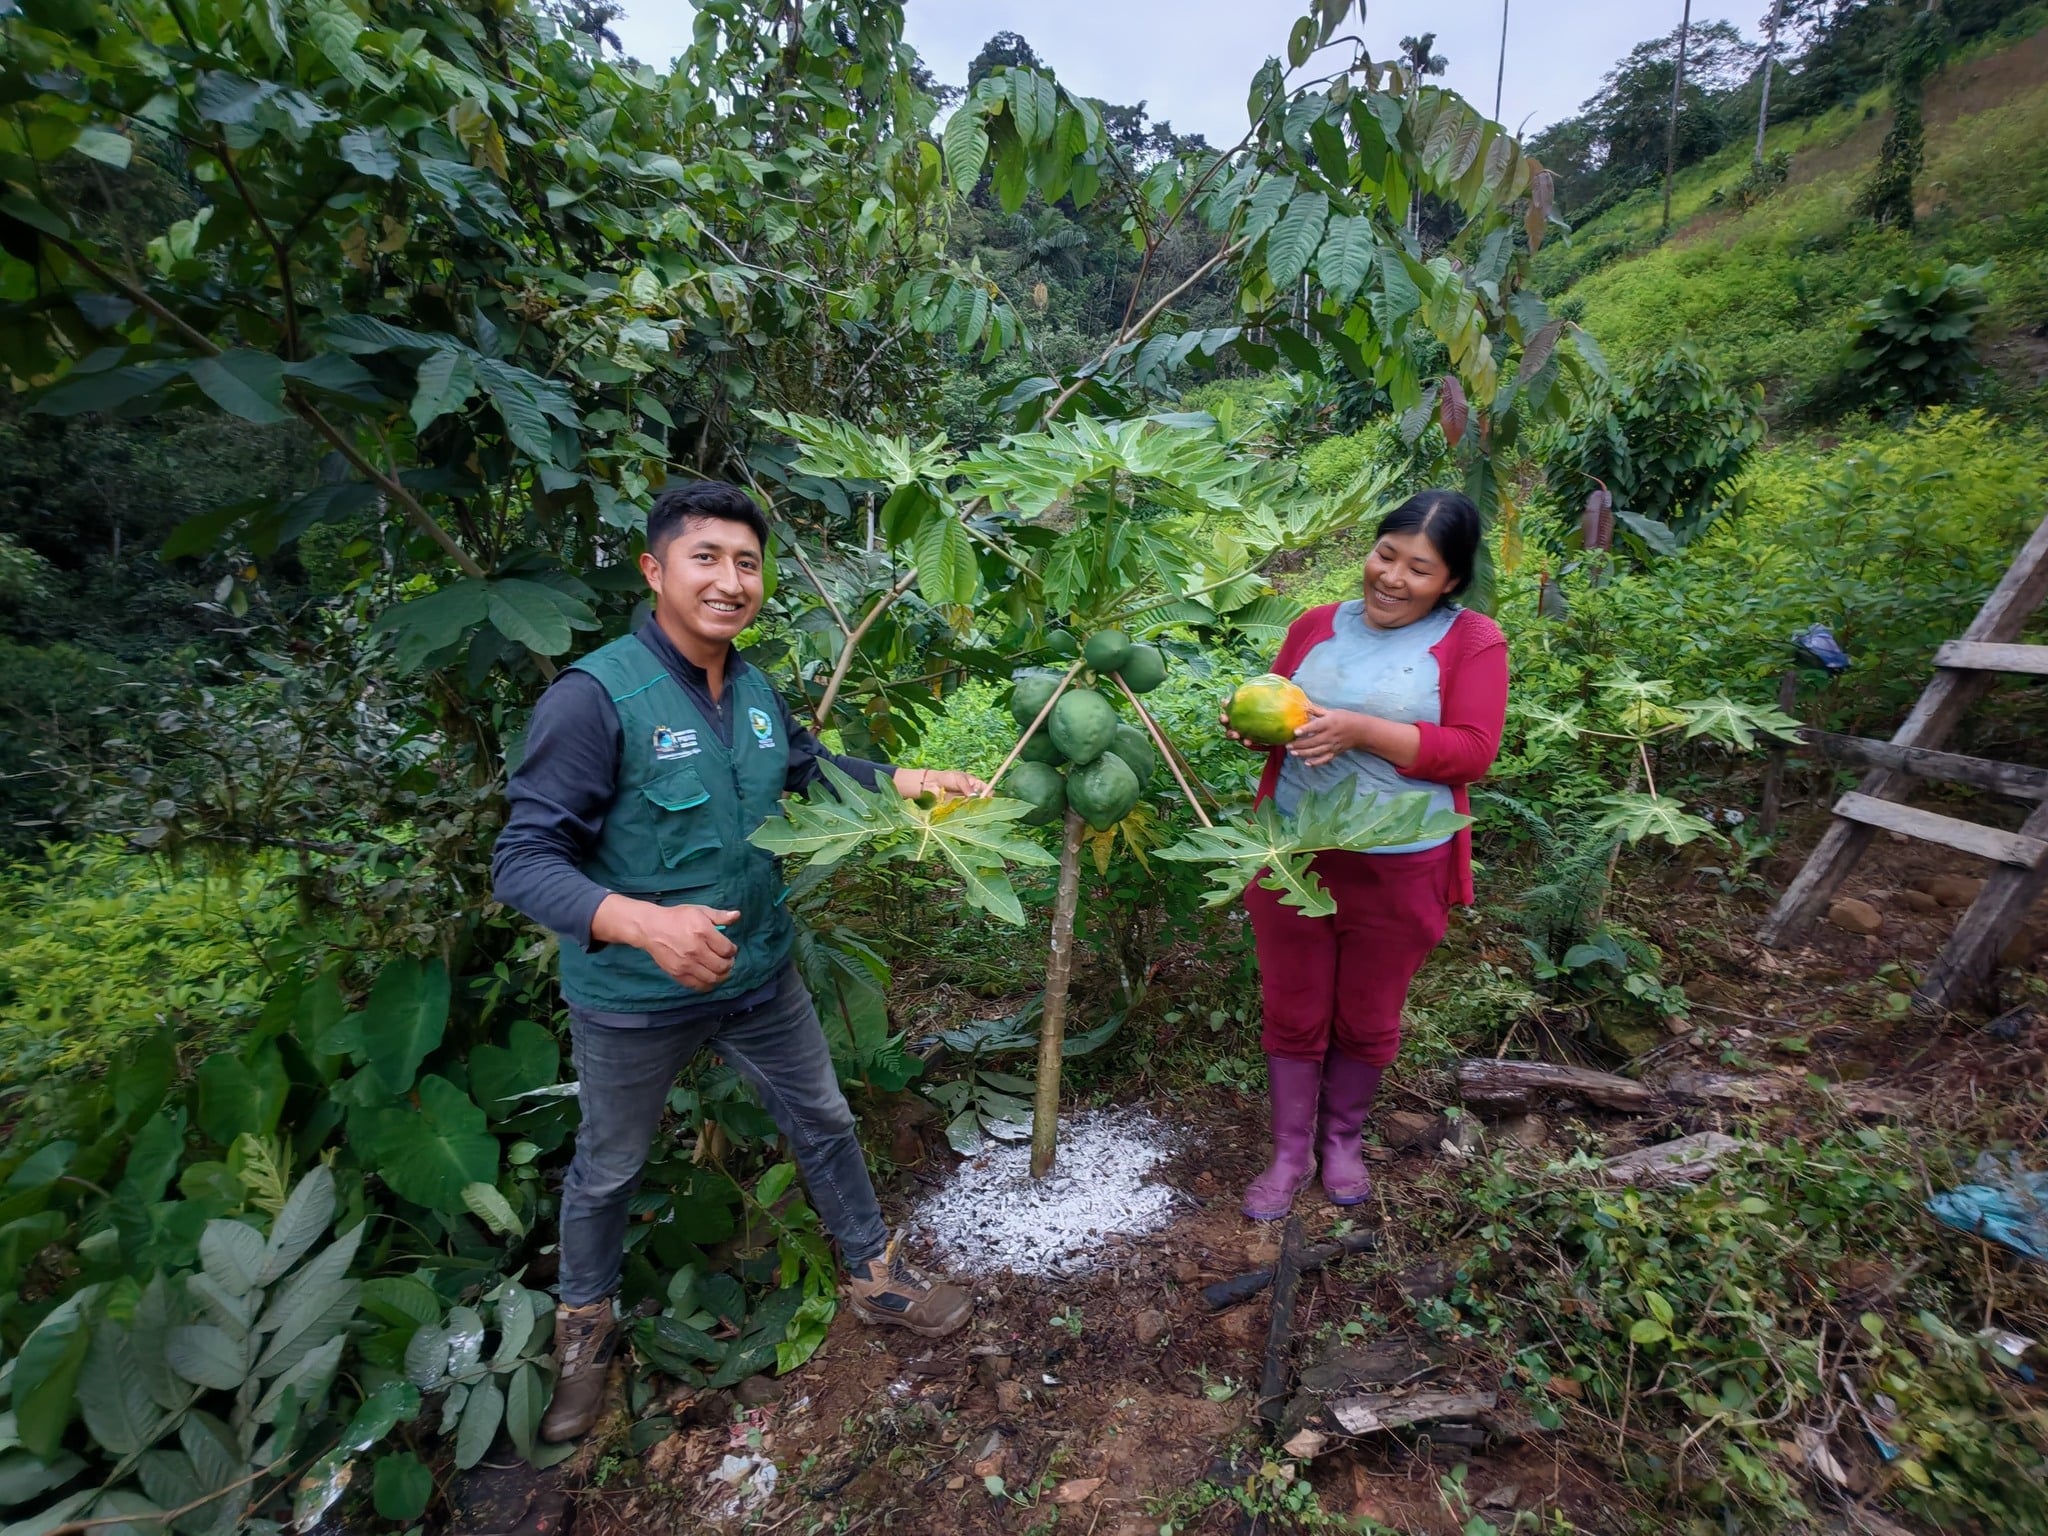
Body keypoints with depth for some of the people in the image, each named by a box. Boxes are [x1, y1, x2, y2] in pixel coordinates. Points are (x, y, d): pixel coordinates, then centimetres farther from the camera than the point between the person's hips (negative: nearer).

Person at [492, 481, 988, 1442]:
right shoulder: (593, 697, -25)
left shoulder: (753, 688, -5)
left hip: (760, 973, 5)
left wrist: (908, 781, 1)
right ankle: (584, 1323, 50)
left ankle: (875, 1274, 44)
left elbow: (807, 766, 14)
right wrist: (644, 923, -41)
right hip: (634, 999, -5)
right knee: (609, 1166, 20)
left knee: (824, 1121, 19)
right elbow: (523, 860, -25)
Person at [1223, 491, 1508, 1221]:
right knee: (1292, 1012, 12)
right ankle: (1290, 1152, 32)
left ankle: (1341, 1138, 42)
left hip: (1399, 872, -2)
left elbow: (1472, 751, -13)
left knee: (1368, 1019, 16)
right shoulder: (1316, 626, 5)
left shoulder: (1472, 640, -5)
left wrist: (1360, 730, -24)